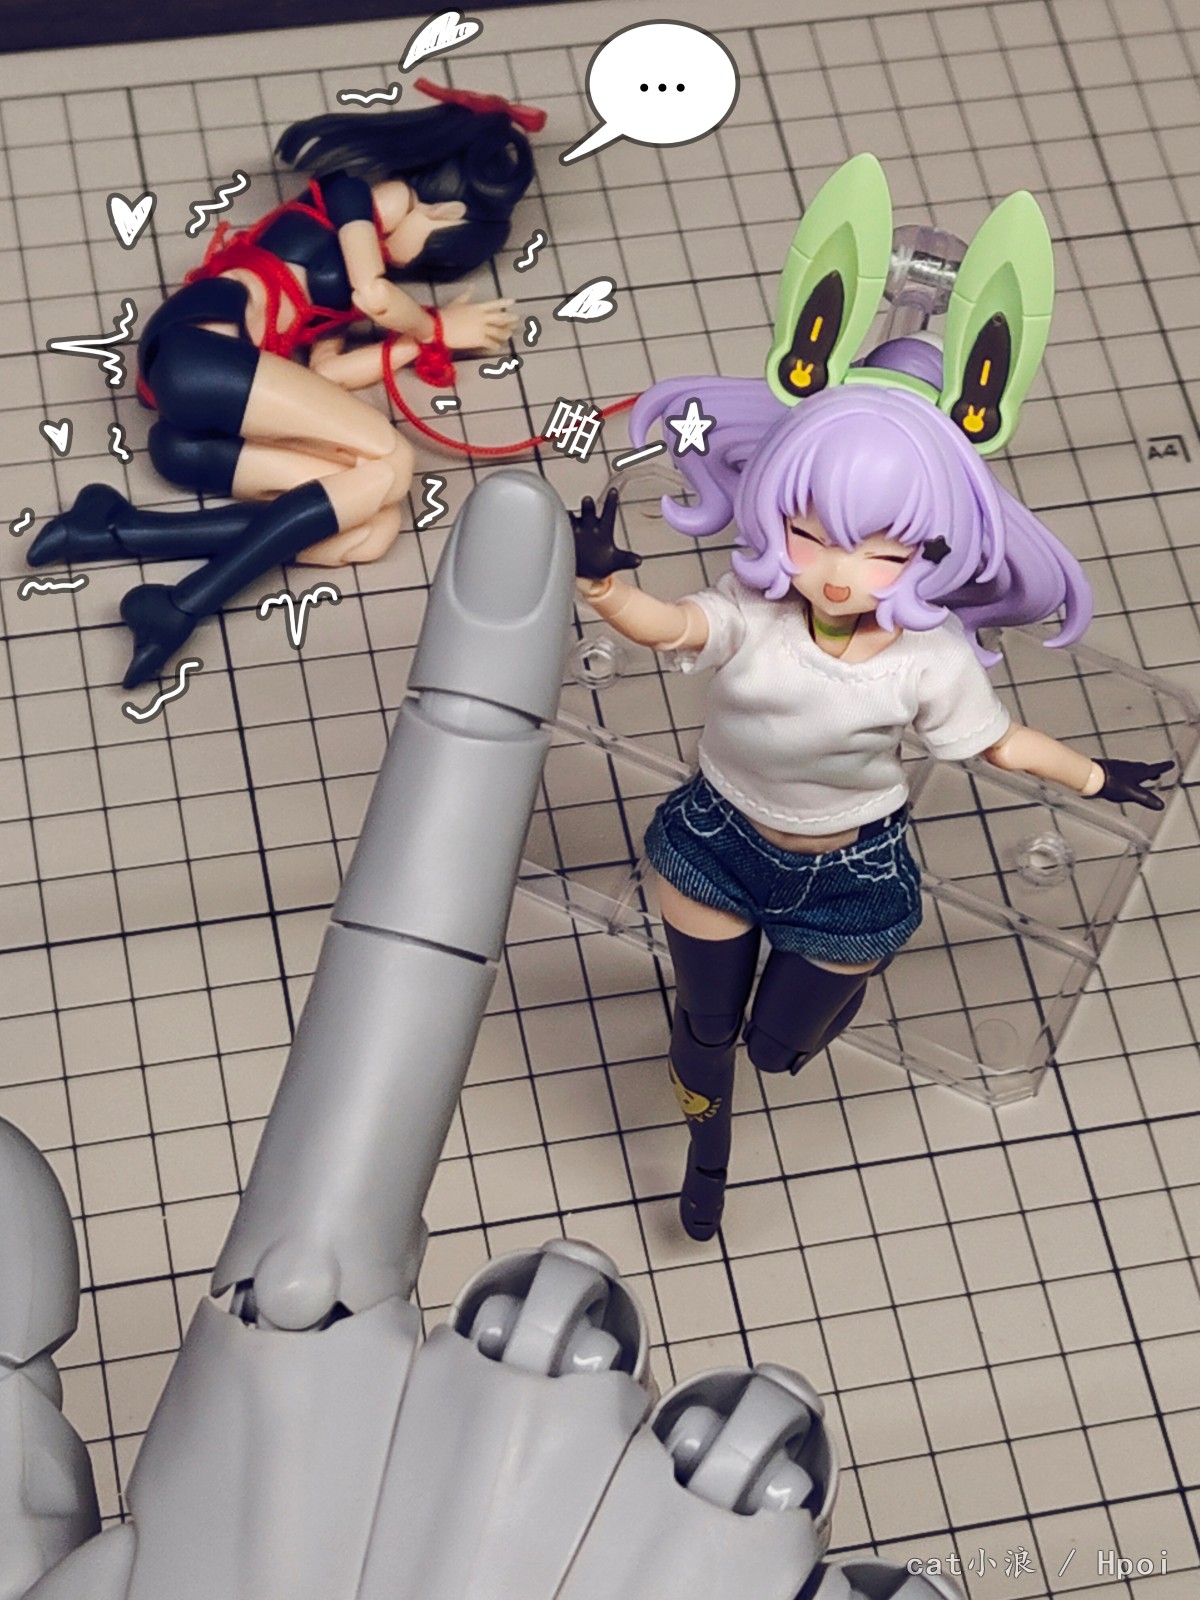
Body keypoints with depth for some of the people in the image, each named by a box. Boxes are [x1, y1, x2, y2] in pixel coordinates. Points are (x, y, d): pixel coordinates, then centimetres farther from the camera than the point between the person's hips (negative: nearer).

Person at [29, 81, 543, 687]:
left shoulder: (341, 269, 33)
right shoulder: (358, 190, 13)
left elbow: (325, 371, 20)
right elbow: (374, 295, -2)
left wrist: (432, 337, 24)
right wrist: (436, 331, 17)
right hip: (199, 347, -7)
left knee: (374, 526, -13)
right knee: (391, 461, -15)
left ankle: (118, 531, -17)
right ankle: (182, 608, -25)